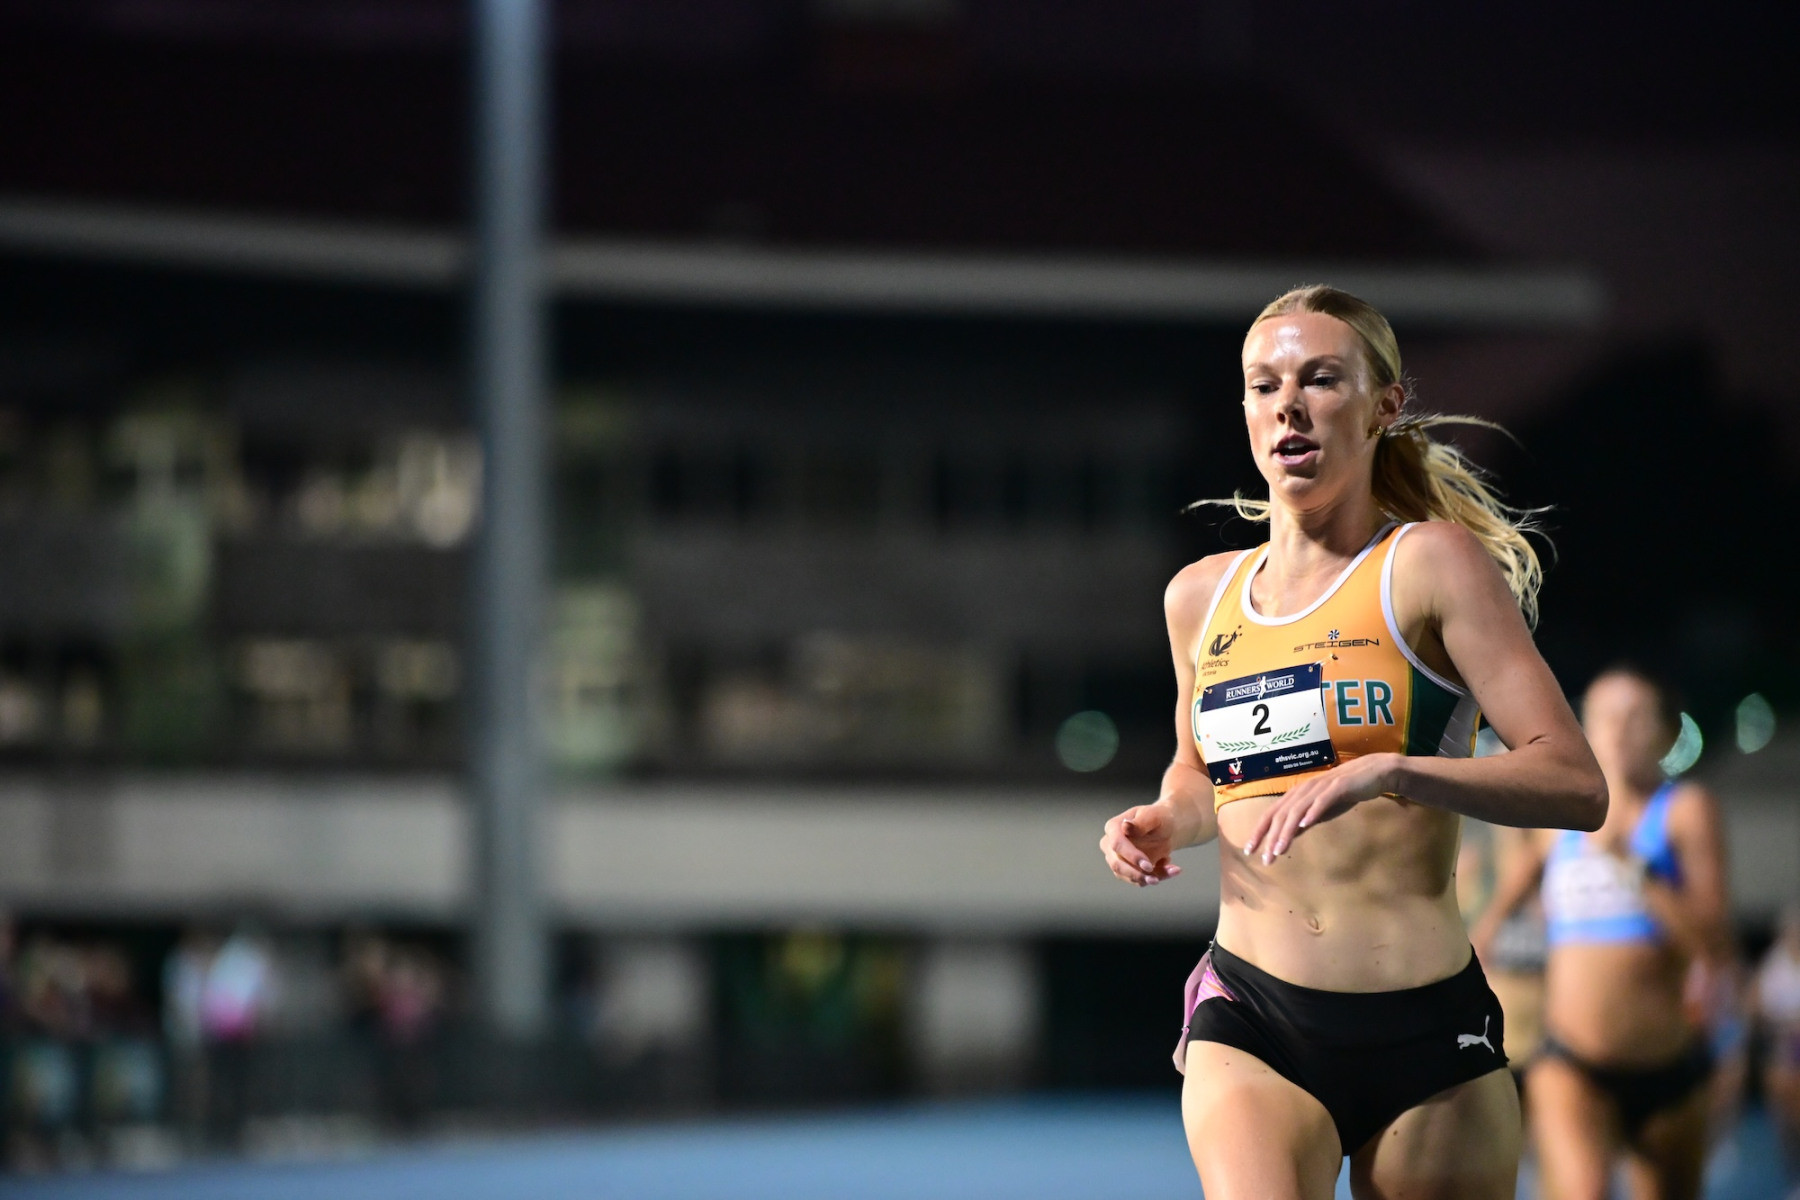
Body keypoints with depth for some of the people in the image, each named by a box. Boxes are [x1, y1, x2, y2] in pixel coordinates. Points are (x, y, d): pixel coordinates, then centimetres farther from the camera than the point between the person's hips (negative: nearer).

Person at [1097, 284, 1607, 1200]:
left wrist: (1383, 772, -25)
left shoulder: (1432, 565, -3)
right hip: (1250, 1020, 2)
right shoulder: (1200, 597, 12)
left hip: (1425, 1029, -2)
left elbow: (1577, 785, -12)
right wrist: (1167, 821, 8)